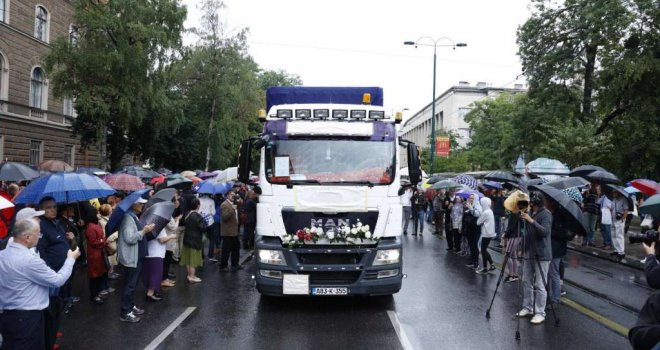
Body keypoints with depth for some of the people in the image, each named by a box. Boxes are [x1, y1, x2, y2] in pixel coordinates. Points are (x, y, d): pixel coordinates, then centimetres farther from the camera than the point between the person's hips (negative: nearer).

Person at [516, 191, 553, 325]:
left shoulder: (546, 214, -9)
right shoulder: (530, 213, 12)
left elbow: (545, 232, -24)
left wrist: (531, 221, -29)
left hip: (541, 255, -8)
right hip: (528, 253, 8)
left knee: (540, 285, -3)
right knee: (526, 282, 12)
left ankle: (540, 313, 3)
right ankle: (527, 308, 23)